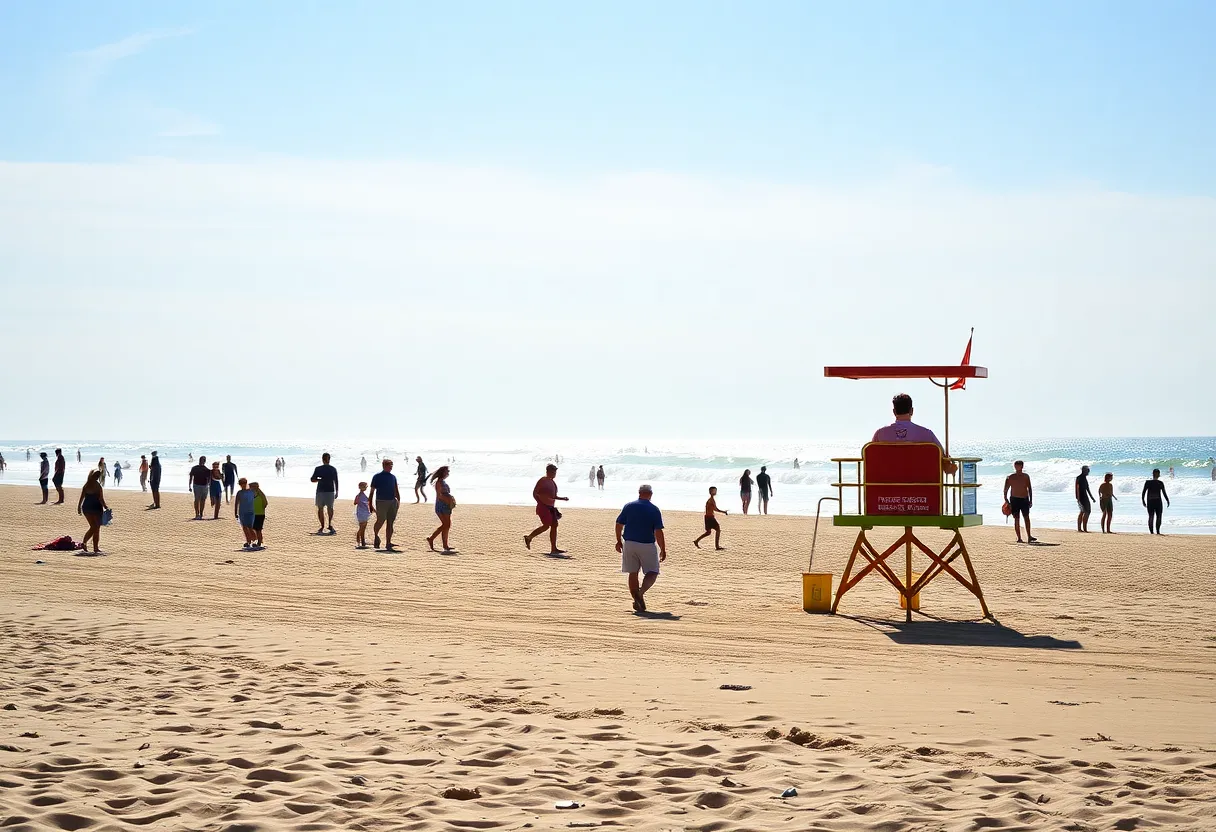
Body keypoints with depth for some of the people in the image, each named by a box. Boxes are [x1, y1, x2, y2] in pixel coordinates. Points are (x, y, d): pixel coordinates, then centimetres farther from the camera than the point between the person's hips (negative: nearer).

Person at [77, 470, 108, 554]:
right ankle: (96, 548, 5)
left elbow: (81, 497, 6)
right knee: (97, 528, 4)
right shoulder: (98, 486, -12)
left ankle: (84, 543, 6)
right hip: (96, 508, -5)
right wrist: (105, 507, -3)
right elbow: (101, 499, -13)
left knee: (93, 527, 19)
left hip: (86, 507, 5)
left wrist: (79, 507, 14)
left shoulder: (86, 486, 3)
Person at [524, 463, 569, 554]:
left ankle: (553, 549, -1)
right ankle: (528, 537, 3)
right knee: (546, 525, -13)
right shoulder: (542, 481, -9)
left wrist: (563, 498, 14)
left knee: (554, 525, 0)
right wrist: (541, 501, -21)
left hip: (551, 507, 9)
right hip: (543, 506, -9)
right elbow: (534, 493, -11)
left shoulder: (552, 481, 17)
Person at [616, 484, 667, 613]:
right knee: (652, 573, 6)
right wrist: (663, 550, -4)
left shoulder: (629, 506, 3)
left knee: (633, 573, 11)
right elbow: (658, 532, -10)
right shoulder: (654, 510, -6)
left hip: (629, 544, 3)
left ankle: (637, 601, 8)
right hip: (647, 545, -3)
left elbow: (619, 524, 7)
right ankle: (641, 591, -21)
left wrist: (619, 541, 21)